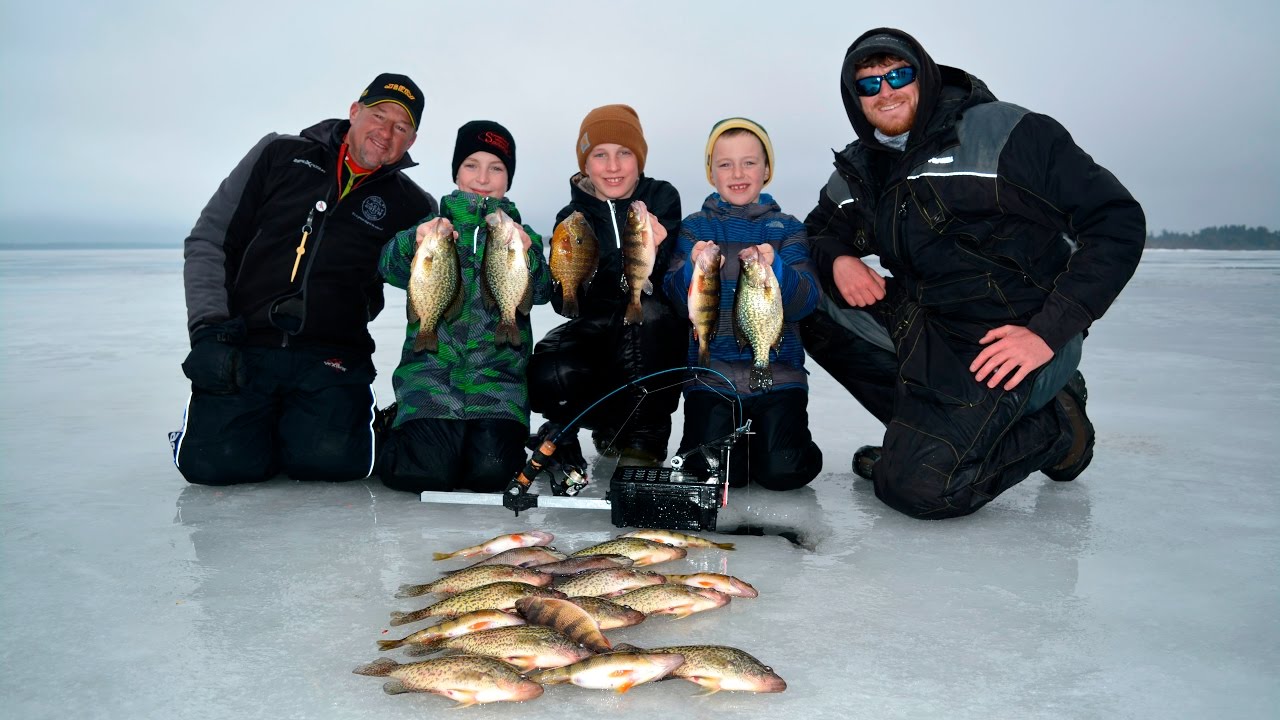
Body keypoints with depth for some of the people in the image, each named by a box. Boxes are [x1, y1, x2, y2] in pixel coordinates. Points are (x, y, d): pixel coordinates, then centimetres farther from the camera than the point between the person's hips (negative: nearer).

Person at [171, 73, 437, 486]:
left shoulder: (411, 205, 9)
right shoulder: (280, 155, 8)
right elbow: (208, 242, 6)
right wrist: (208, 329, -4)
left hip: (329, 359, 0)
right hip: (242, 349, 0)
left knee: (333, 459, -24)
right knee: (217, 462, -19)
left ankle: (297, 426, 11)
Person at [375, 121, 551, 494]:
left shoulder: (522, 236, 13)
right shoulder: (433, 227, 11)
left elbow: (541, 291, -7)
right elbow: (391, 267, -9)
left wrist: (525, 258, -29)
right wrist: (416, 244, -31)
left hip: (497, 372, 1)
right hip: (431, 364, 0)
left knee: (491, 470, -23)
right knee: (429, 470, -20)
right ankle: (402, 423, 13)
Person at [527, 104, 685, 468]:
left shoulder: (662, 199, -3)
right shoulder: (572, 218, 1)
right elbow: (564, 301, -10)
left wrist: (652, 252, -34)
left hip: (658, 338, -1)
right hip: (597, 334, 1)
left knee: (644, 309, -35)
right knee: (549, 376, -29)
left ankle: (643, 441, -21)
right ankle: (612, 425, 4)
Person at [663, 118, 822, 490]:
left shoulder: (787, 229, 6)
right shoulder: (695, 227, 7)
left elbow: (806, 301, -6)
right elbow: (678, 301, -3)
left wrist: (775, 270, -25)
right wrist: (695, 270, -24)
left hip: (777, 371, 0)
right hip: (713, 372, 0)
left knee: (783, 470, -13)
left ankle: (765, 433, 19)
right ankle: (731, 432, 18)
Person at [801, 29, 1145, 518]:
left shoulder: (1005, 131, -9)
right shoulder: (859, 170, 9)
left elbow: (1117, 221, -12)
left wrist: (1049, 332, -20)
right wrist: (837, 260, -6)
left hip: (1008, 339, -7)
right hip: (924, 328, 7)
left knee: (914, 485, -23)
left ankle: (1054, 425, 4)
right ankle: (923, 426, -1)